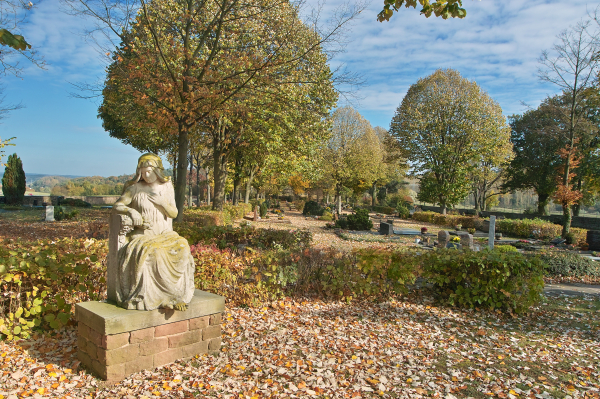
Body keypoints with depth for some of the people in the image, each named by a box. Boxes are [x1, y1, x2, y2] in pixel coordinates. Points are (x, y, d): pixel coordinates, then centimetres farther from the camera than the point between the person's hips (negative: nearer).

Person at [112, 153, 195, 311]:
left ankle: (178, 295, -20)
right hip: (144, 235, -2)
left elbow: (174, 214, 7)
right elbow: (116, 206, -2)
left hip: (165, 234, 2)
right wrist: (131, 211, -22)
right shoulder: (135, 188, 0)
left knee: (182, 250, -28)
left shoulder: (167, 187, 8)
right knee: (148, 253, -36)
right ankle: (147, 298, -23)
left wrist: (162, 202, -11)